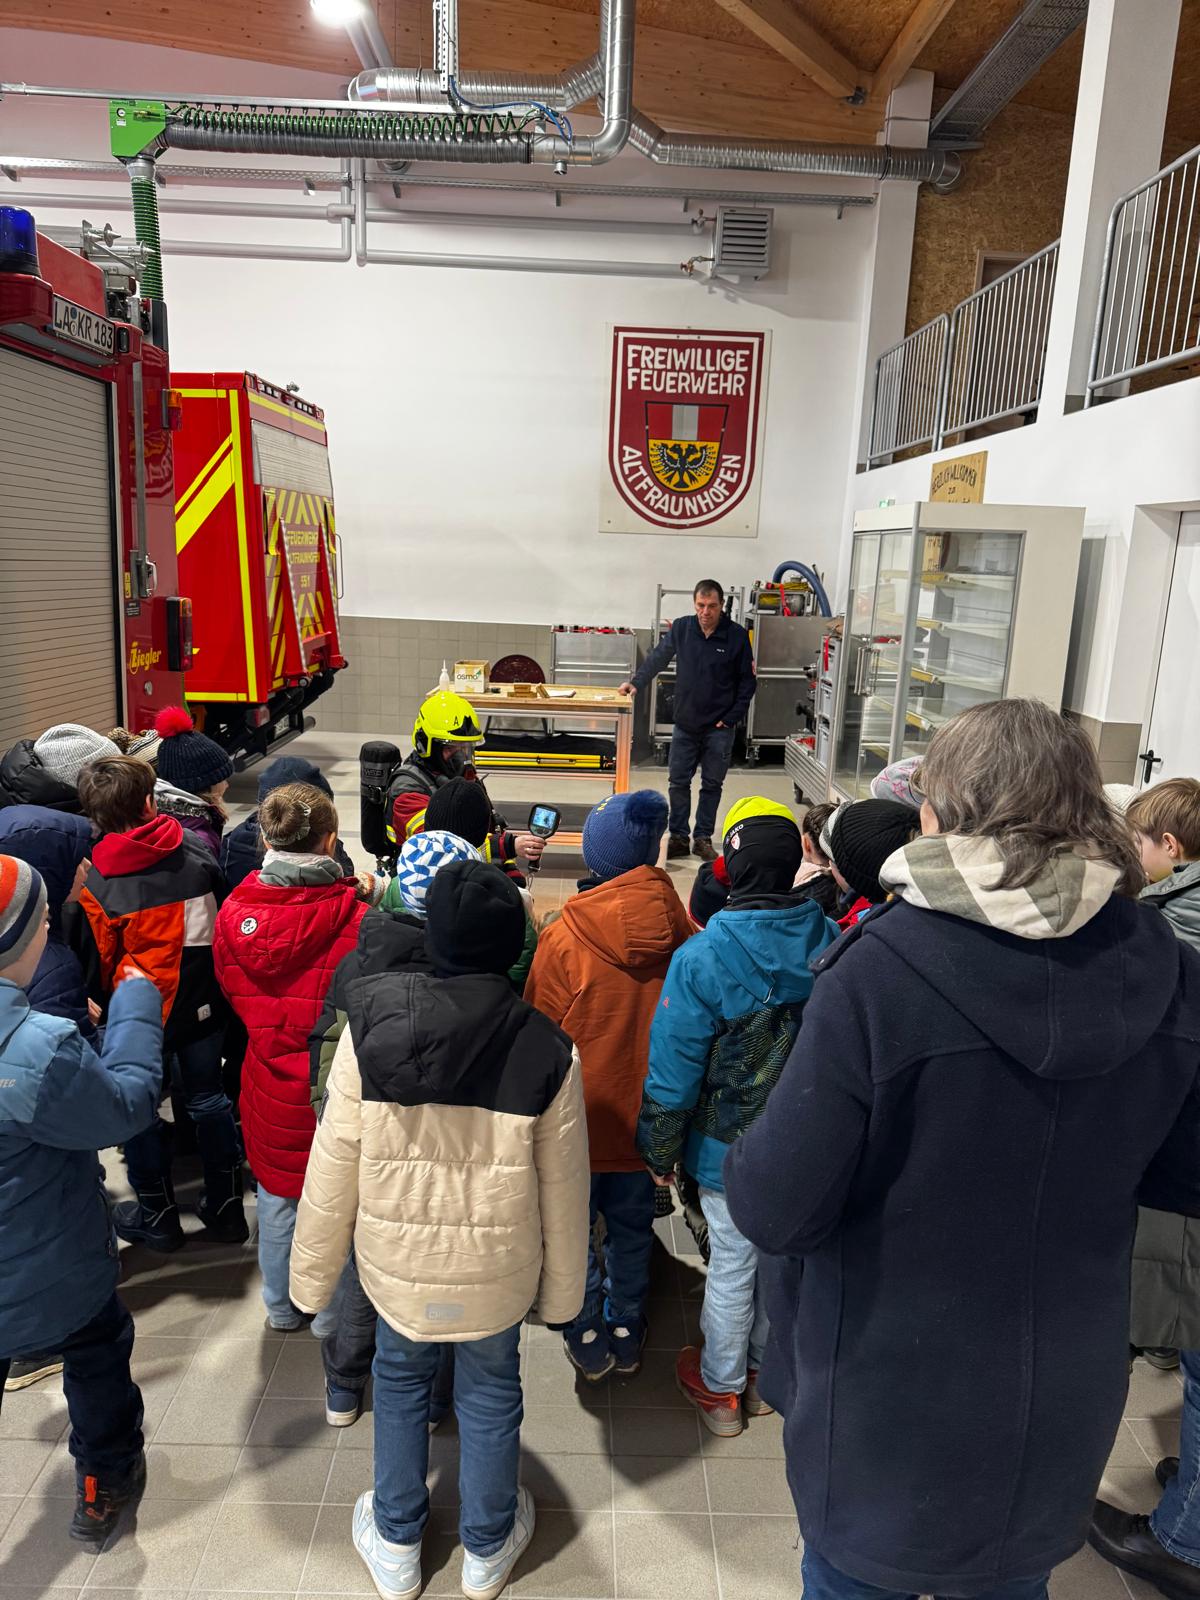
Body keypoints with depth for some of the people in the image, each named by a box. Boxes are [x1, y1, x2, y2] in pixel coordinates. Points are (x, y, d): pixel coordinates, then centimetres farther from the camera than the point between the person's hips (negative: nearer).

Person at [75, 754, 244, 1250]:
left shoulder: (94, 884, -18)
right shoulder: (197, 853, -11)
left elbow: (97, 964, -9)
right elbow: (225, 921, -1)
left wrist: (104, 1004, 10)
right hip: (200, 1004, 3)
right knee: (207, 1098, 18)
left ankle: (158, 1218, 31)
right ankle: (226, 1208, 30)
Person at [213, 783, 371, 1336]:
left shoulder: (233, 912, -12)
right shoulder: (355, 918, -24)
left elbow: (230, 988, 5)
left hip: (270, 1081, 4)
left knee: (277, 1196, 24)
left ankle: (280, 1307, 44)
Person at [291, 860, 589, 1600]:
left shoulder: (373, 1024, -19)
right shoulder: (547, 1050, -19)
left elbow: (333, 1169, -11)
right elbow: (563, 1189, -9)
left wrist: (312, 1274, 4)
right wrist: (562, 1287, 8)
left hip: (398, 1259, 1)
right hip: (498, 1267, 0)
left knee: (401, 1379, 27)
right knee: (490, 1392, 24)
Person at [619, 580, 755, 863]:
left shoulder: (737, 636, -8)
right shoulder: (681, 628, -2)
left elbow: (747, 681, -2)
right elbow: (658, 657, 7)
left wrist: (732, 718, -8)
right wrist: (636, 682, -6)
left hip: (719, 727, -2)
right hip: (685, 723, 2)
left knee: (712, 784, 8)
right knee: (678, 783, 6)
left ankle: (703, 838, 20)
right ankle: (678, 838, 17)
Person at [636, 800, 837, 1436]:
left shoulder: (703, 958, -24)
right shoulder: (832, 942, -12)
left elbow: (674, 1072, -16)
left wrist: (661, 1150, -1)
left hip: (732, 1150, -4)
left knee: (731, 1266, 15)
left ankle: (720, 1389, 37)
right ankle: (764, 1375, 44)